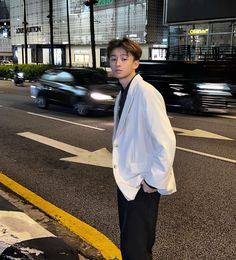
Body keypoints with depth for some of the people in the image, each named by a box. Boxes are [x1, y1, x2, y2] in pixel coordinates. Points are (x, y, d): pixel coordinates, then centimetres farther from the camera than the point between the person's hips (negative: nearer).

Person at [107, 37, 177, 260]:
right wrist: (122, 172, 12)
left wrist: (154, 181, -18)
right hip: (126, 181, 9)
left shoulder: (146, 93, -20)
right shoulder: (122, 95, 8)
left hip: (143, 185, -9)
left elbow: (166, 141, -25)